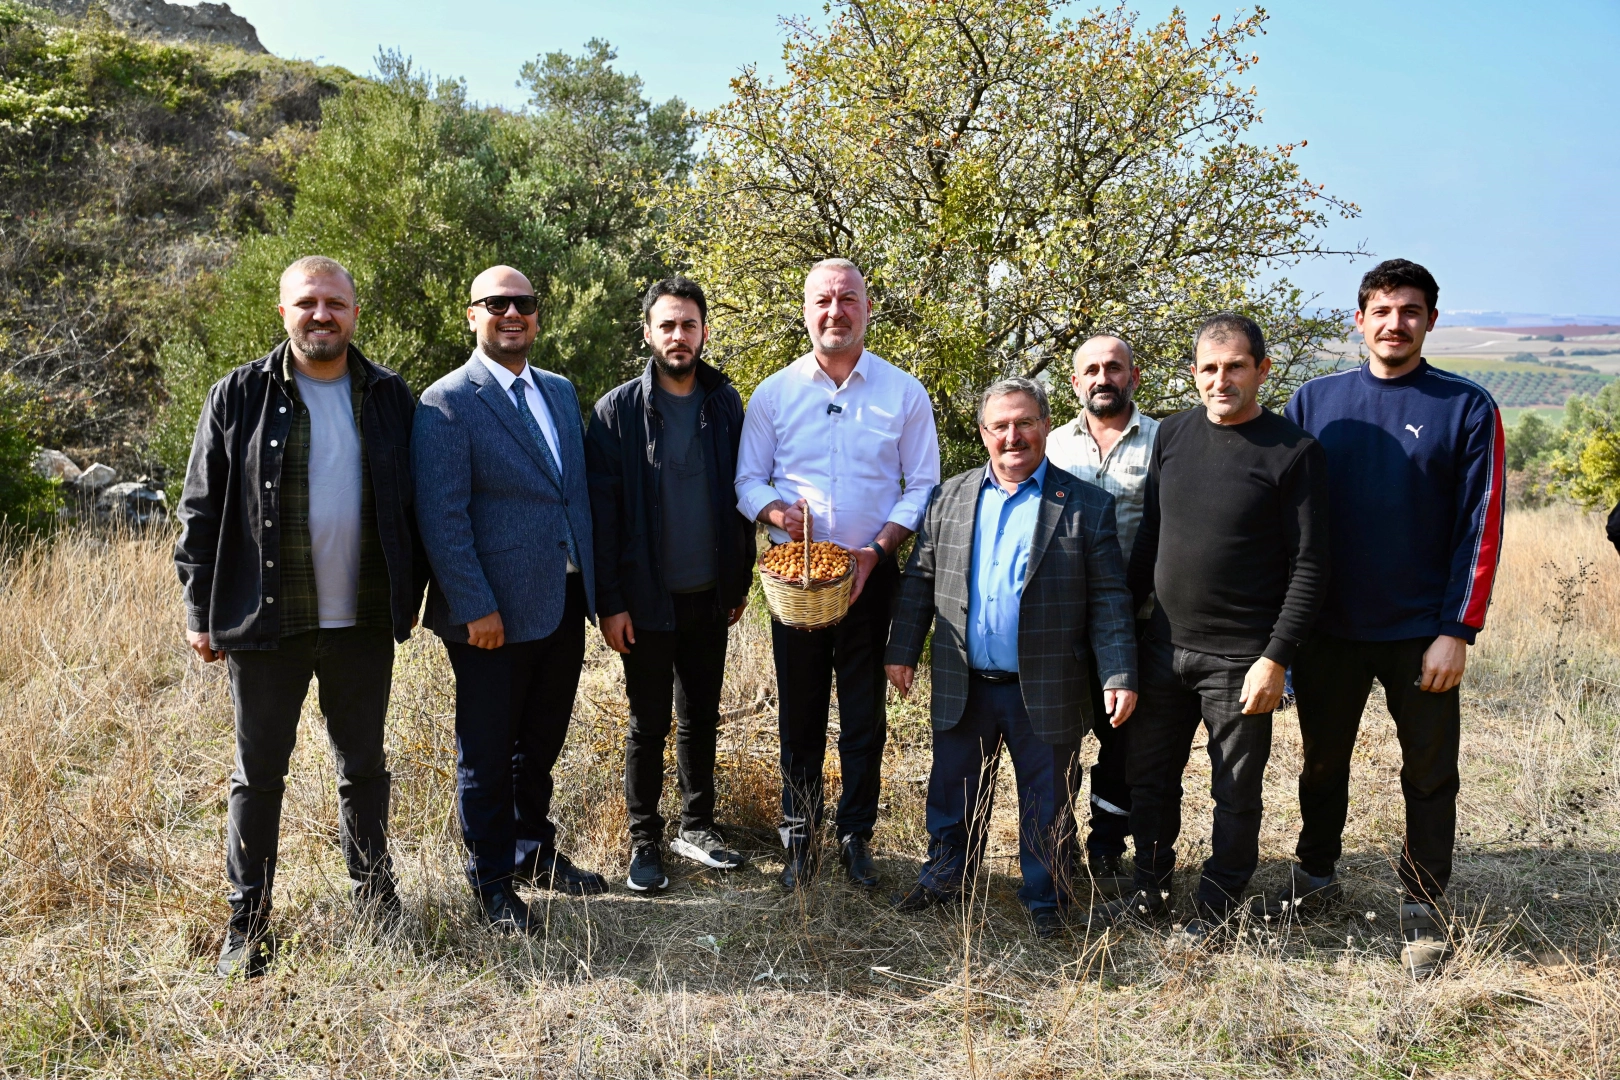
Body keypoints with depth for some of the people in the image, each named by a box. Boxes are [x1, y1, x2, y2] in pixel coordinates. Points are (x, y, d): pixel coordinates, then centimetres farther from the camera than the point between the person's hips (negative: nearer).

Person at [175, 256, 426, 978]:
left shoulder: (389, 397, 5)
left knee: (364, 765, 15)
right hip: (267, 622, -1)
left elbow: (414, 505, 9)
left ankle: (374, 892, 32)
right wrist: (201, 612, -2)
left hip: (364, 621, 2)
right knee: (258, 775, 8)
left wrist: (410, 594, 5)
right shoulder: (239, 396, -1)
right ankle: (247, 925, 21)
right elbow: (201, 511, 0)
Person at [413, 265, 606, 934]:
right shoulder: (448, 402, -10)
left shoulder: (561, 392, 12)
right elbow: (441, 518, -15)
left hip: (564, 602, 7)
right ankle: (493, 884, 23)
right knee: (488, 754, 8)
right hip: (495, 614, -6)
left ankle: (535, 852, 36)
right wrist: (475, 607, -18)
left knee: (542, 742, 19)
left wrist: (594, 587, 12)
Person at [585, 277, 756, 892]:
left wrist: (742, 580, 6)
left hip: (711, 595, 3)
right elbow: (600, 512, -7)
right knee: (649, 725, 7)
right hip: (647, 598, -3)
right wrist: (609, 601, -11)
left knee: (701, 719, 14)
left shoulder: (726, 404, 4)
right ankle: (644, 842, 21)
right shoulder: (617, 411, -6)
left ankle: (697, 829, 28)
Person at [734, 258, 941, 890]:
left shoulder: (904, 393, 2)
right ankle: (799, 835, 22)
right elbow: (748, 480, 7)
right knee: (800, 713, 8)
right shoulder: (773, 393, 4)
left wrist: (877, 550, -12)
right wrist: (777, 511, -16)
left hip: (873, 575, -1)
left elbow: (922, 487, 1)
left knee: (865, 714, 5)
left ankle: (856, 834, 20)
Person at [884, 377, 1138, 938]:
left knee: (1047, 805, 10)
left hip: (1046, 691, -2)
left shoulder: (1087, 506, -3)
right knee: (954, 793, 16)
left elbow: (1109, 597, -5)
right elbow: (919, 580, 10)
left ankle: (1046, 901, 28)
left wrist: (1119, 677, -10)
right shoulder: (950, 498, 6)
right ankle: (944, 877, 36)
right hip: (963, 687, 3)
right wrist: (902, 650, 6)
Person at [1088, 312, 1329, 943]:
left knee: (1236, 793, 8)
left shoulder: (1294, 452, -8)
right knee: (1149, 777, 14)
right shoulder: (1173, 435, 7)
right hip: (1164, 647, 5)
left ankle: (1216, 910, 25)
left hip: (1240, 659, -5)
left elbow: (1309, 567, -10)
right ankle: (1150, 895, 31)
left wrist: (1276, 658, -16)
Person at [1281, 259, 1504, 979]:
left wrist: (1457, 631, -10)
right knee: (1323, 761, 15)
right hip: (1328, 629, 2)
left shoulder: (1466, 408, -2)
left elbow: (1480, 527, -5)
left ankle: (1423, 906, 23)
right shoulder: (1315, 401, 3)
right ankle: (1316, 877, 33)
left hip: (1422, 635, -2)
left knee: (1429, 775, 7)